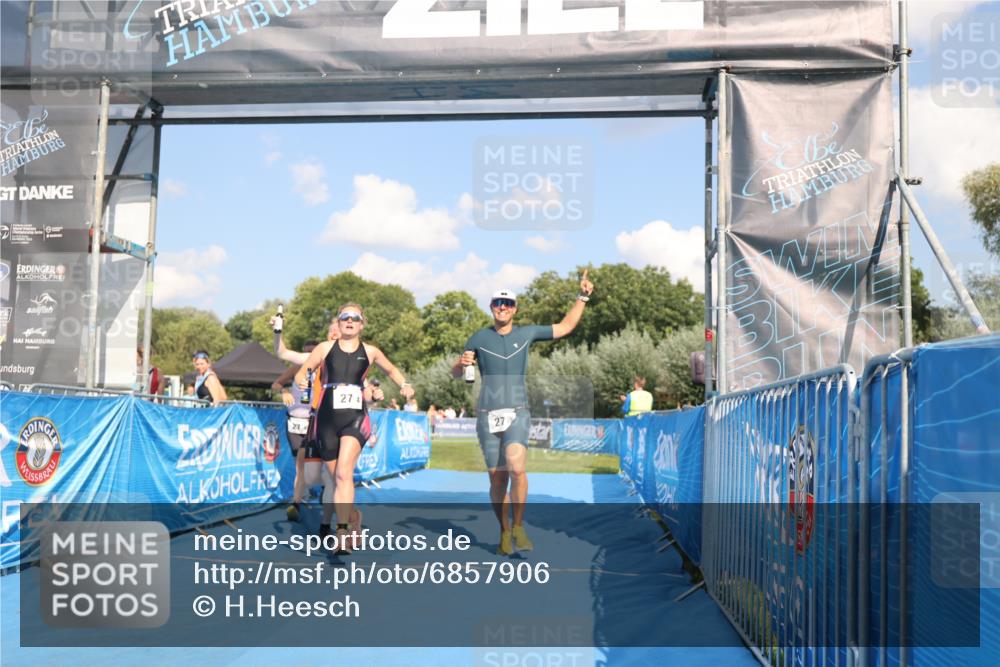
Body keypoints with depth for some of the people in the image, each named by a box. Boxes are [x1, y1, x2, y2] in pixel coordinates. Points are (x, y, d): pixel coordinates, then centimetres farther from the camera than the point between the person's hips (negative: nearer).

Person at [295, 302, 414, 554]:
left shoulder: (370, 351, 9)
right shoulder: (325, 348, 7)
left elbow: (391, 369, 26)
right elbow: (301, 373, 9)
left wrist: (404, 385, 9)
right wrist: (302, 380, -14)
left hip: (355, 418, -1)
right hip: (327, 418, 1)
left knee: (344, 473, -19)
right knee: (335, 476, 9)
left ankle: (342, 533, -26)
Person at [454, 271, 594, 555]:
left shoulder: (526, 333, 8)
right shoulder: (479, 338, 6)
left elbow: (565, 327, 18)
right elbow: (455, 372, 10)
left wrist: (583, 297, 13)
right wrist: (462, 362, -13)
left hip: (517, 413, -1)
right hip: (488, 415, 1)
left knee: (516, 468, -24)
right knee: (497, 479, 2)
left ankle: (518, 527, -8)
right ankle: (504, 533, 19)